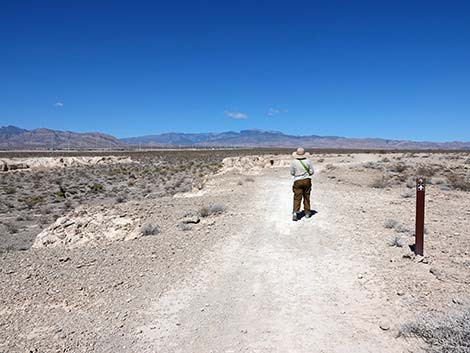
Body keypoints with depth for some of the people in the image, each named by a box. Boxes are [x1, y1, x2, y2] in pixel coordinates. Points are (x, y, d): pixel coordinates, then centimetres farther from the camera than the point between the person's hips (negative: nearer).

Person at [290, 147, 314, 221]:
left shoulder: (293, 162, -7)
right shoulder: (308, 161, -4)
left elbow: (292, 173, 0)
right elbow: (311, 172, 1)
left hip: (297, 181, -1)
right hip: (307, 180, 2)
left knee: (297, 198, -1)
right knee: (306, 197, 13)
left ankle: (295, 212, -16)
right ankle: (307, 212, 21)